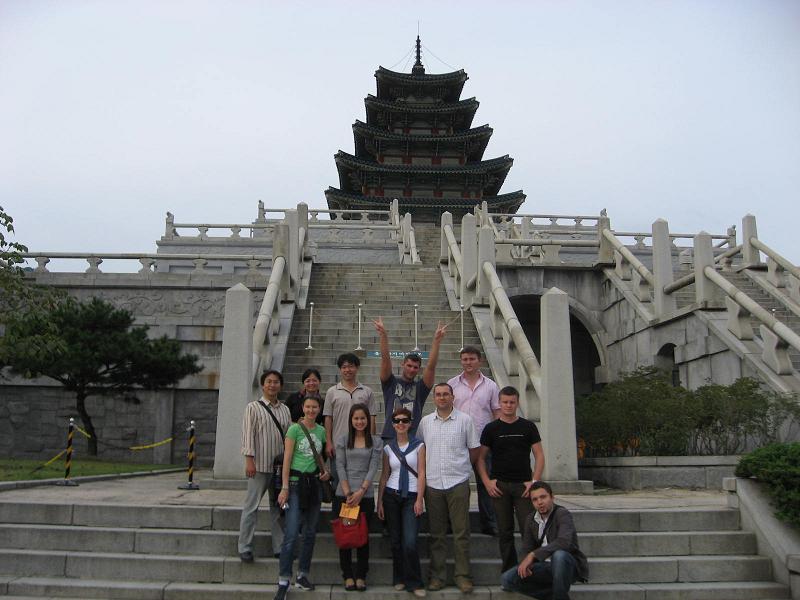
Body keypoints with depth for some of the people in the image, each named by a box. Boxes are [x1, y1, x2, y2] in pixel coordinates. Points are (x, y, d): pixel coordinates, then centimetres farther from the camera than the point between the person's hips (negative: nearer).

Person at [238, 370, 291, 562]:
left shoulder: (285, 410, 12)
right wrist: (249, 459, -15)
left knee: (278, 507, 11)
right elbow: (248, 434, -7)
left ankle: (280, 547, 19)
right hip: (260, 466, -5)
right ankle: (245, 548, 9)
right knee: (251, 507, 0)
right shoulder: (253, 408, -1)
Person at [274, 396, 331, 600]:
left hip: (313, 483, 6)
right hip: (296, 482, -6)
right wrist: (284, 487, -14)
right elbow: (287, 459, -9)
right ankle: (283, 581, -1)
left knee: (310, 533, 10)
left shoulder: (321, 431, 8)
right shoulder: (294, 429, -7)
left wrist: (324, 471, 2)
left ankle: (302, 575, 22)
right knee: (291, 534, -8)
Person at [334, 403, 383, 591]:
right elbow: (340, 467, -1)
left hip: (366, 494, 0)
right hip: (344, 493, 1)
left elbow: (373, 468, -3)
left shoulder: (376, 442, 4)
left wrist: (361, 491, -13)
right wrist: (348, 493, -10)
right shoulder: (342, 441, 5)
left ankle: (361, 575, 13)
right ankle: (347, 575, 13)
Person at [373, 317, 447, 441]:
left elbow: (431, 366, -4)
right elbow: (385, 360, -4)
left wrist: (436, 341, -15)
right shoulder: (391, 383, 8)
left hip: (414, 439, 1)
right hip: (390, 437, 0)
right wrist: (383, 335, -18)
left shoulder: (420, 387, 8)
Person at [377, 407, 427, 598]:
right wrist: (380, 502, 6)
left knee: (409, 542, -11)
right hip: (391, 496, 3)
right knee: (395, 541, 7)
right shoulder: (388, 447, 7)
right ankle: (399, 579, 23)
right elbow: (384, 476, 9)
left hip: (411, 496, -2)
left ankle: (414, 583, 4)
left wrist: (419, 500, -9)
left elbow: (421, 474, -2)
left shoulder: (418, 445, 0)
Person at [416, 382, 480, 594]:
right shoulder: (425, 421, 8)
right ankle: (437, 575, 18)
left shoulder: (464, 420, 0)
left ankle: (463, 575, 11)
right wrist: (427, 468, 8)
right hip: (432, 483, 2)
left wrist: (460, 466, 5)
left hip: (458, 483, -2)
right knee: (437, 533, 9)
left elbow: (474, 450, 5)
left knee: (461, 532, 1)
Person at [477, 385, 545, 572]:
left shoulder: (528, 427, 5)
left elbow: (539, 456, 4)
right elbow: (481, 457, 6)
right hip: (499, 486, 1)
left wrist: (534, 481, -7)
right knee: (505, 532, 6)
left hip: (523, 485, 0)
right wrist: (487, 482, -6)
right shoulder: (491, 428, 5)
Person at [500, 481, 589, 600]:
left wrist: (533, 555, -33)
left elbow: (564, 541, -32)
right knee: (507, 579, -13)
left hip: (568, 566, -6)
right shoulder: (531, 519, 6)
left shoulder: (562, 514, -14)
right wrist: (526, 562, -13)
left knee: (559, 555, -40)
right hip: (545, 566, 6)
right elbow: (527, 548, 11)